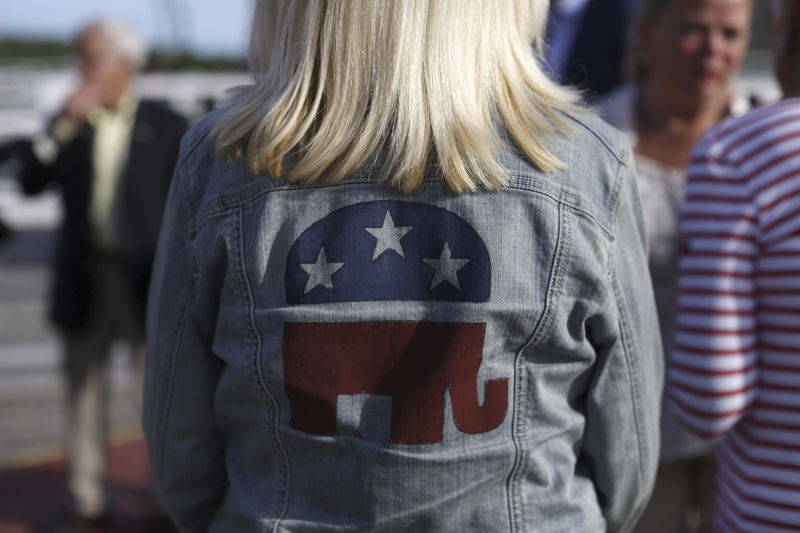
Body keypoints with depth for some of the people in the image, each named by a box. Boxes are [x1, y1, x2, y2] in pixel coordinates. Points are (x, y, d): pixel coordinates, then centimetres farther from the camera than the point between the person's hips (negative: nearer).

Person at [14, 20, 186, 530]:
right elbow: (30, 182, -5)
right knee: (85, 394, 9)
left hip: (146, 281, -3)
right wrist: (65, 125, -15)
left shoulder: (168, 126, 0)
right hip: (82, 282, 3)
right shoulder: (68, 122, 8)